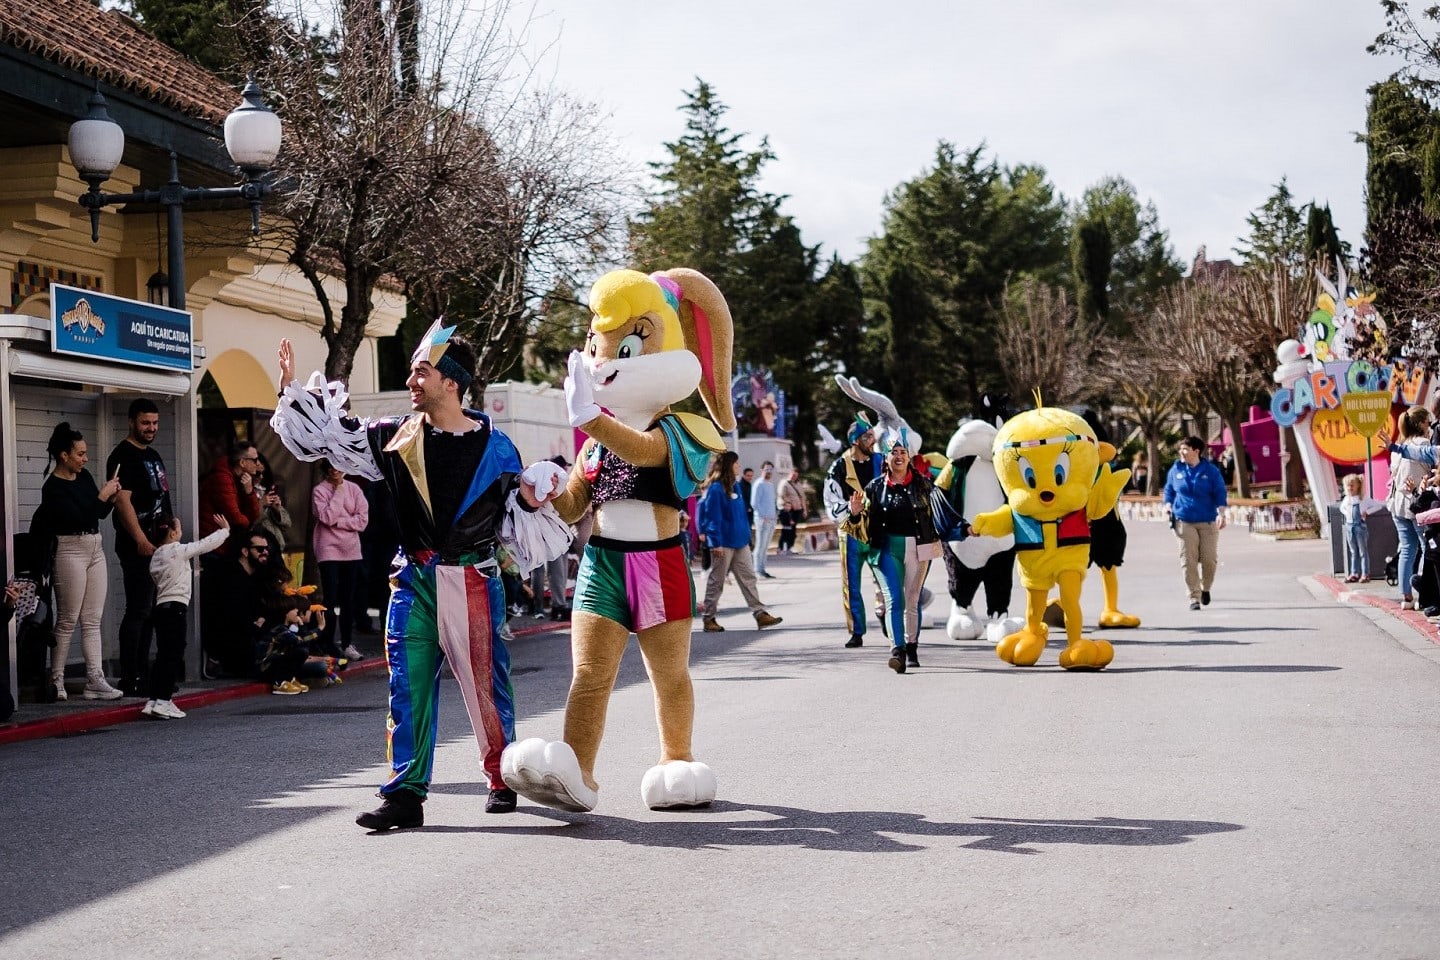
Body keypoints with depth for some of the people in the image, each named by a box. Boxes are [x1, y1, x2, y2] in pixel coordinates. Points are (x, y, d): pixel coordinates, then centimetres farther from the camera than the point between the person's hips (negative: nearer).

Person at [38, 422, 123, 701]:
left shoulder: (84, 477, 9)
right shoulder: (53, 487, -12)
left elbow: (100, 514, 15)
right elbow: (77, 518, -21)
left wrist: (111, 496, -2)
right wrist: (102, 496, -17)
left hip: (94, 550, 7)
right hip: (70, 551, -7)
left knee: (92, 620, 3)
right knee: (67, 621, -1)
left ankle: (95, 680, 2)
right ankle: (56, 681, 8)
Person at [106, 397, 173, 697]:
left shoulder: (153, 455, 19)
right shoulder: (123, 456, -9)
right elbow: (123, 500, -18)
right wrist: (141, 540, -23)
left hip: (158, 544, 9)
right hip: (138, 545, -9)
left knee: (149, 611, 13)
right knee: (138, 611, -9)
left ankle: (143, 673, 19)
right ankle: (130, 679, -8)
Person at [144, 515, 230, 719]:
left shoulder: (156, 556, 16)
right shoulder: (180, 551, -5)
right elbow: (208, 543, 1)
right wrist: (225, 529, 17)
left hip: (160, 607, 8)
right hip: (176, 607, -8)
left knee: (163, 655, 9)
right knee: (174, 655, -6)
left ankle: (153, 701, 8)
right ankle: (163, 701, -11)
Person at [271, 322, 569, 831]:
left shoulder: (494, 448, -3)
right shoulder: (396, 437, 4)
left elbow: (513, 521, 4)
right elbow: (330, 436, 12)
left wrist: (528, 501, -16)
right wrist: (292, 390, 8)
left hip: (473, 582, -3)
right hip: (413, 579, 3)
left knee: (485, 684, 4)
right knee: (408, 687, -2)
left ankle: (503, 779, 23)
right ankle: (406, 793, 0)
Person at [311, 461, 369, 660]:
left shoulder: (354, 489, 6)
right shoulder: (319, 491, -2)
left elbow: (362, 521, -1)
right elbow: (327, 517, -16)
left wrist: (338, 521, -10)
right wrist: (338, 492, -10)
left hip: (351, 551, 3)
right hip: (328, 551, -3)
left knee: (349, 600, 6)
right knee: (331, 600, -6)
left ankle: (347, 644, 12)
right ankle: (327, 644, 1)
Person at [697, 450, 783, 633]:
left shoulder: (735, 486, 11)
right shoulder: (715, 488, -14)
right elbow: (713, 517, -16)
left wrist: (747, 535, 14)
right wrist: (716, 542, -19)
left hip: (740, 542, 8)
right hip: (723, 543, -8)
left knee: (748, 577, 5)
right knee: (717, 581, 2)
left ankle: (760, 613, 4)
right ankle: (708, 618, 11)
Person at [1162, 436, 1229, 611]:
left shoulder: (1211, 470, -1)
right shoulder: (1176, 470, 5)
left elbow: (1220, 494, -2)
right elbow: (1169, 490, 15)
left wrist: (1221, 514, -14)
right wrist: (1168, 505, -2)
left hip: (1208, 522, -1)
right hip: (1184, 522, 1)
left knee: (1209, 559, -1)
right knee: (1188, 560, -6)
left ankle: (1205, 588, 26)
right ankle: (1194, 597, -1)